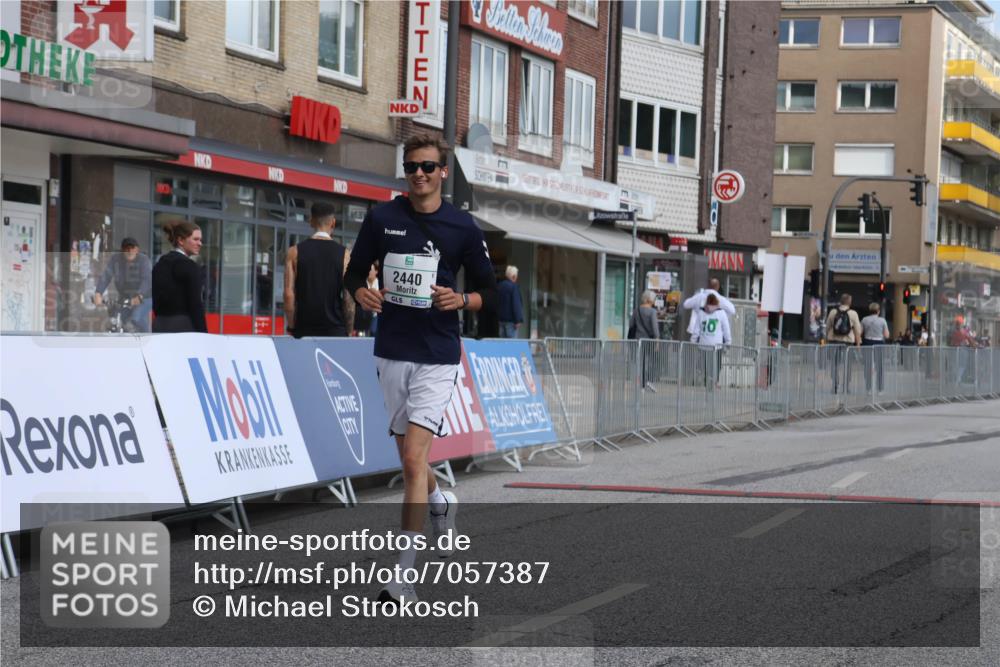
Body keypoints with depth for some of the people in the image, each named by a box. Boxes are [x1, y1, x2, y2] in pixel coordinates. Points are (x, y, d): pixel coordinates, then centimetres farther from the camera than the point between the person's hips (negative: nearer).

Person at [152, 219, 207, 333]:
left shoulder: (160, 264, 14)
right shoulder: (188, 265, -10)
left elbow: (156, 302, 16)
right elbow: (196, 305, -14)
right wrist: (204, 338, -12)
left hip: (159, 328, 8)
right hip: (183, 329, -8)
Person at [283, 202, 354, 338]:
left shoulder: (295, 252, 2)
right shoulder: (344, 254, 0)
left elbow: (289, 294, -2)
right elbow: (349, 298, -3)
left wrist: (291, 327, 6)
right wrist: (349, 331, 6)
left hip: (304, 329, 1)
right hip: (335, 330, -1)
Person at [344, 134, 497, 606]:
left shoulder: (463, 227, -1)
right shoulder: (382, 218, 4)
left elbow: (488, 293, 5)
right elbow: (355, 271, 13)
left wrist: (460, 300, -15)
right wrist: (362, 294, -9)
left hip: (437, 357, -4)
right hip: (391, 352, 4)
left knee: (413, 458, -14)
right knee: (408, 455, 15)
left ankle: (404, 575, -12)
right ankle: (440, 503, 49)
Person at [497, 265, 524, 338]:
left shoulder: (498, 286, 10)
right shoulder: (513, 287, -14)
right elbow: (516, 304, -17)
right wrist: (518, 320, -15)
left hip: (500, 318, 8)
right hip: (510, 320, -8)